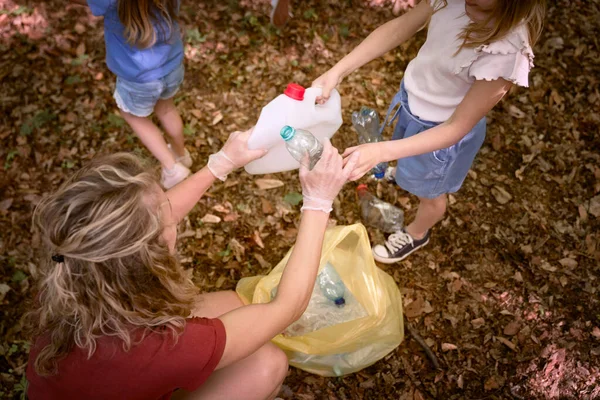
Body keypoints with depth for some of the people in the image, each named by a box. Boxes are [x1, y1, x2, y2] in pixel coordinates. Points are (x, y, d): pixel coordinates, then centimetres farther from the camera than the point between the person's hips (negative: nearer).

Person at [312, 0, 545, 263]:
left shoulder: (507, 53, -38)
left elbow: (457, 127, -31)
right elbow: (398, 29, -11)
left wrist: (381, 152, -40)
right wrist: (337, 72, -19)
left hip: (439, 131, -5)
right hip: (411, 95, 5)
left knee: (429, 192, 25)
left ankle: (416, 235, 58)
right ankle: (404, 172, 74)